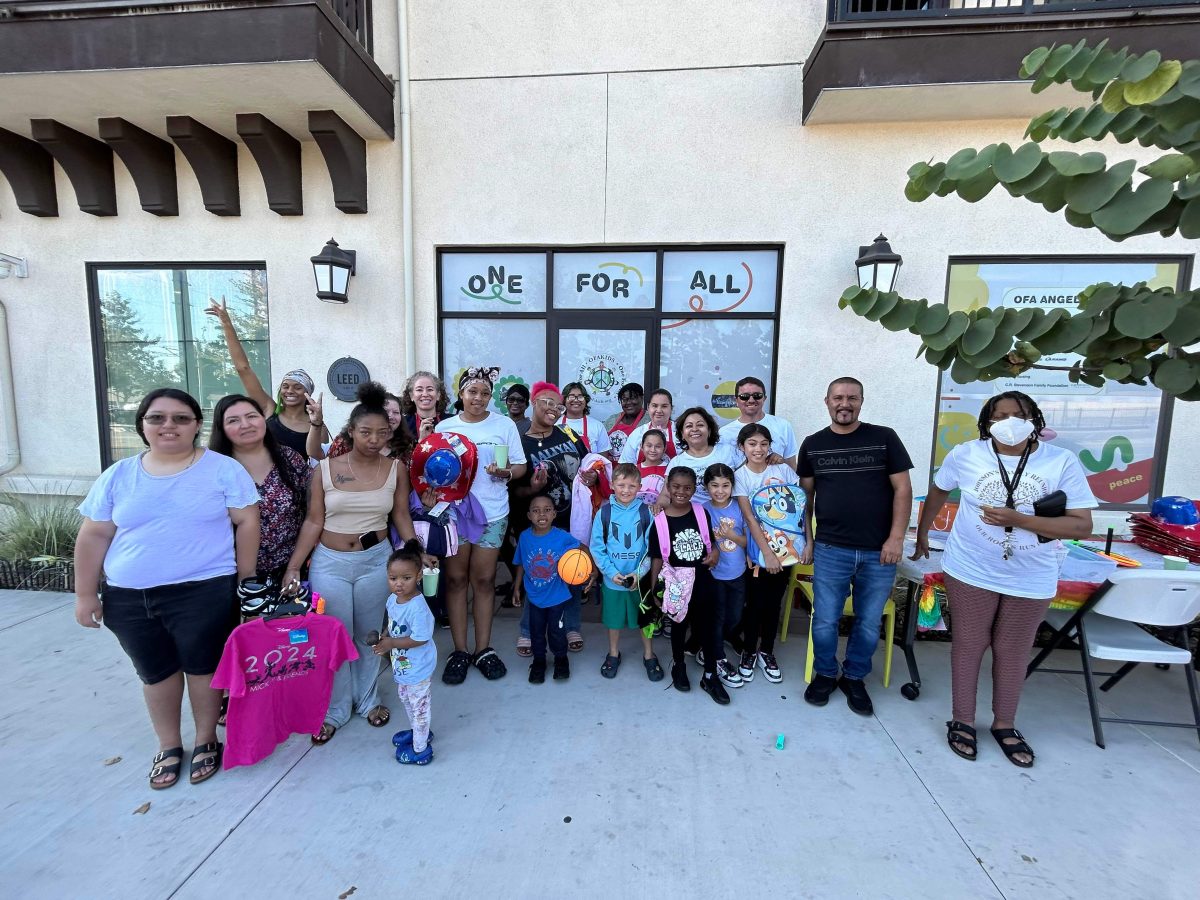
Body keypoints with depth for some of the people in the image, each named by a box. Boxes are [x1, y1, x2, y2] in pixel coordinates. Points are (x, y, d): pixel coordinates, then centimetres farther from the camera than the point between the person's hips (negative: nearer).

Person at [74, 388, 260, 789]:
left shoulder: (223, 469, -5)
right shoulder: (118, 476, 6)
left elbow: (247, 523, -5)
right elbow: (94, 536, 10)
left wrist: (244, 578, -6)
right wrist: (85, 593, 8)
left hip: (203, 593, -3)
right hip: (128, 598, 4)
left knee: (203, 668, 9)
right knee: (155, 673, 16)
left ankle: (206, 741, 31)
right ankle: (169, 746, 37)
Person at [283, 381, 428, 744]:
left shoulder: (396, 469, -5)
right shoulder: (326, 468, -7)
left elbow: (401, 516, 1)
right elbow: (313, 522, -4)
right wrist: (293, 567, -7)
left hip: (376, 561, 1)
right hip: (329, 563, 0)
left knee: (369, 635, 14)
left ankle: (368, 699, 36)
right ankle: (334, 710, 30)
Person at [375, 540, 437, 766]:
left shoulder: (417, 607, -33)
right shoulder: (392, 599, -6)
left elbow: (420, 638, -30)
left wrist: (391, 643, -23)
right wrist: (383, 637, -5)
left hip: (417, 668, -9)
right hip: (402, 665, 9)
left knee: (418, 706, 11)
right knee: (406, 699, 29)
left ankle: (420, 749, 31)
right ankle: (418, 731, 52)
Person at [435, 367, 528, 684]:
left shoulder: (504, 425, 2)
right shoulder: (444, 427, 4)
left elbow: (520, 466, 2)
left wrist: (505, 472, -18)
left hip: (492, 514, 0)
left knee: (484, 580, 8)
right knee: (456, 579, 7)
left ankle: (483, 649, 22)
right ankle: (459, 651, 21)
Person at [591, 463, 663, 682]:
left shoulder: (645, 512, -9)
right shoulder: (604, 512, -10)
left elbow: (652, 548, -6)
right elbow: (596, 548, -7)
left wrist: (639, 573, -14)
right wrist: (611, 572, -15)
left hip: (640, 579, 0)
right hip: (612, 579, 0)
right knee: (614, 619, 17)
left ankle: (649, 655, 39)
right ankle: (613, 654, 41)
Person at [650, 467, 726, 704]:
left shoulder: (701, 513, -4)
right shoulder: (660, 521, -13)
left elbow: (710, 540, 10)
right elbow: (657, 558, -9)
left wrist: (715, 552, -12)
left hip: (702, 581, 2)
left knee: (709, 627, 11)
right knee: (679, 626, 18)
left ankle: (710, 676, 30)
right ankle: (678, 666, 43)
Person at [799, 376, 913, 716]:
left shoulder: (884, 438, 0)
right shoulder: (813, 444, 4)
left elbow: (902, 489, 0)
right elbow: (805, 495, 9)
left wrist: (896, 538, -7)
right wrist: (807, 540, 6)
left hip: (878, 552, 0)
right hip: (830, 550, 0)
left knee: (869, 623, 12)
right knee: (825, 621, 5)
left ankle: (854, 678, 33)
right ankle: (825, 675, 29)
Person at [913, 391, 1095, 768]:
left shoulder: (1063, 462, -10)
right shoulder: (966, 455, -10)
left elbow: (1082, 525, -11)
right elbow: (937, 492, 7)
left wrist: (1018, 519, -24)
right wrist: (922, 535, 14)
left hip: (1031, 580, 1)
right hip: (971, 572, -1)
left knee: (1013, 652, 16)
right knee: (969, 644, 11)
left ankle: (1005, 725, 37)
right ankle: (962, 721, 29)